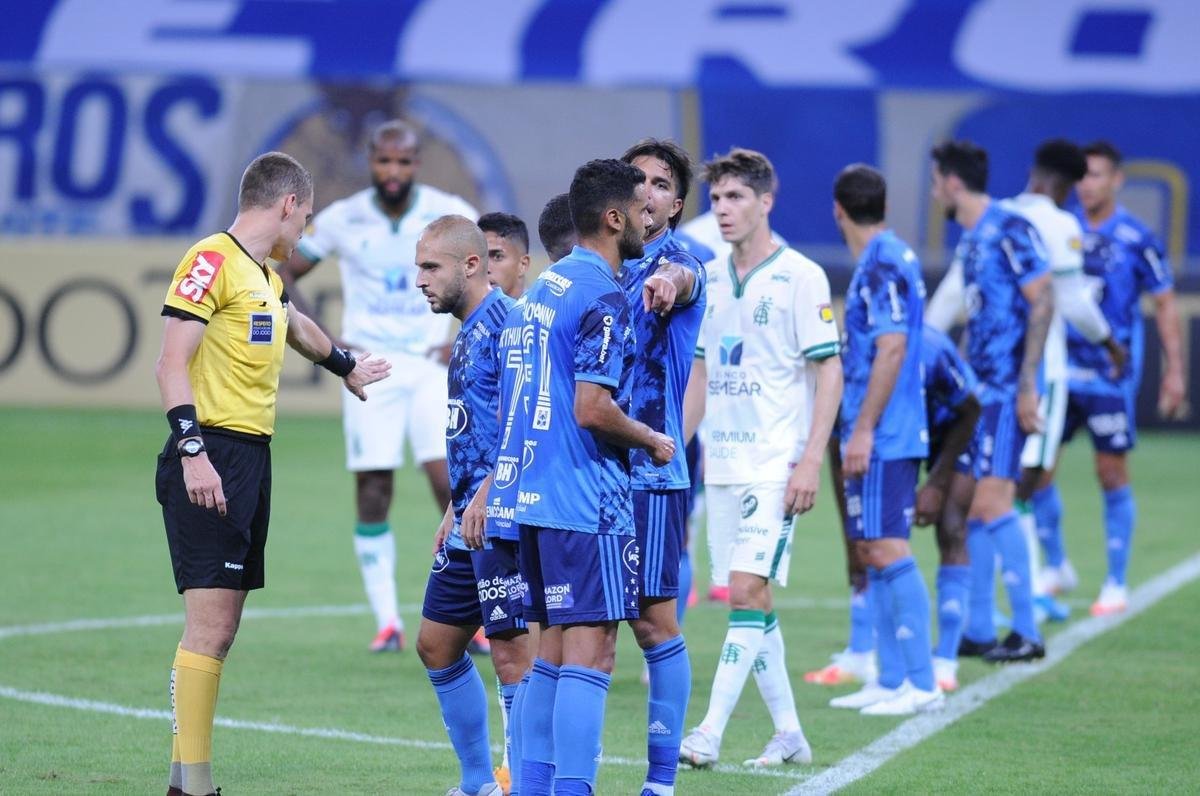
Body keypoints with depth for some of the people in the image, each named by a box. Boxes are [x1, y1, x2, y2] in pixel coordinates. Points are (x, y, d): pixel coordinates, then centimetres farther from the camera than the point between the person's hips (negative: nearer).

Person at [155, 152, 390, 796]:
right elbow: (171, 363, -15)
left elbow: (296, 327, 43)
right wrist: (192, 448, -24)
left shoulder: (266, 276, 20)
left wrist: (345, 365, 61)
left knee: (220, 627, 8)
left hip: (252, 460, 10)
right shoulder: (211, 260, -8)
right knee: (209, 625, -13)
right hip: (212, 462, -10)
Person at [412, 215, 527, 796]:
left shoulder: (506, 322, -13)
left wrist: (485, 496, -24)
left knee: (511, 651, -8)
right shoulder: (468, 331, 17)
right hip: (471, 521, 10)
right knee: (436, 644, 13)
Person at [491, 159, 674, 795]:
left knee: (553, 646, 13)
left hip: (529, 493, 9)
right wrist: (651, 442, -4)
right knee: (590, 651, -9)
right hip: (585, 501, -9)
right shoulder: (604, 299, -13)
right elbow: (591, 408, -20)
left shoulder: (543, 288, 16)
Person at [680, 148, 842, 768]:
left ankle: (709, 735, -18)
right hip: (721, 463, 7)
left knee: (749, 592, -14)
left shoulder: (801, 277, -7)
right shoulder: (712, 278, 12)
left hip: (775, 464, -7)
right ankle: (788, 733, 17)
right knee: (747, 601, 8)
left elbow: (829, 371, -9)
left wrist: (811, 461, -16)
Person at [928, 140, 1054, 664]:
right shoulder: (968, 241, 16)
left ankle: (1027, 632, -8)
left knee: (991, 502, -12)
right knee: (969, 506, 9)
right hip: (978, 391, 9)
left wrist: (1027, 385, -19)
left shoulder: (1009, 231, -11)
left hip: (1007, 391, -9)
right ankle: (977, 630, 14)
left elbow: (1042, 303, -15)